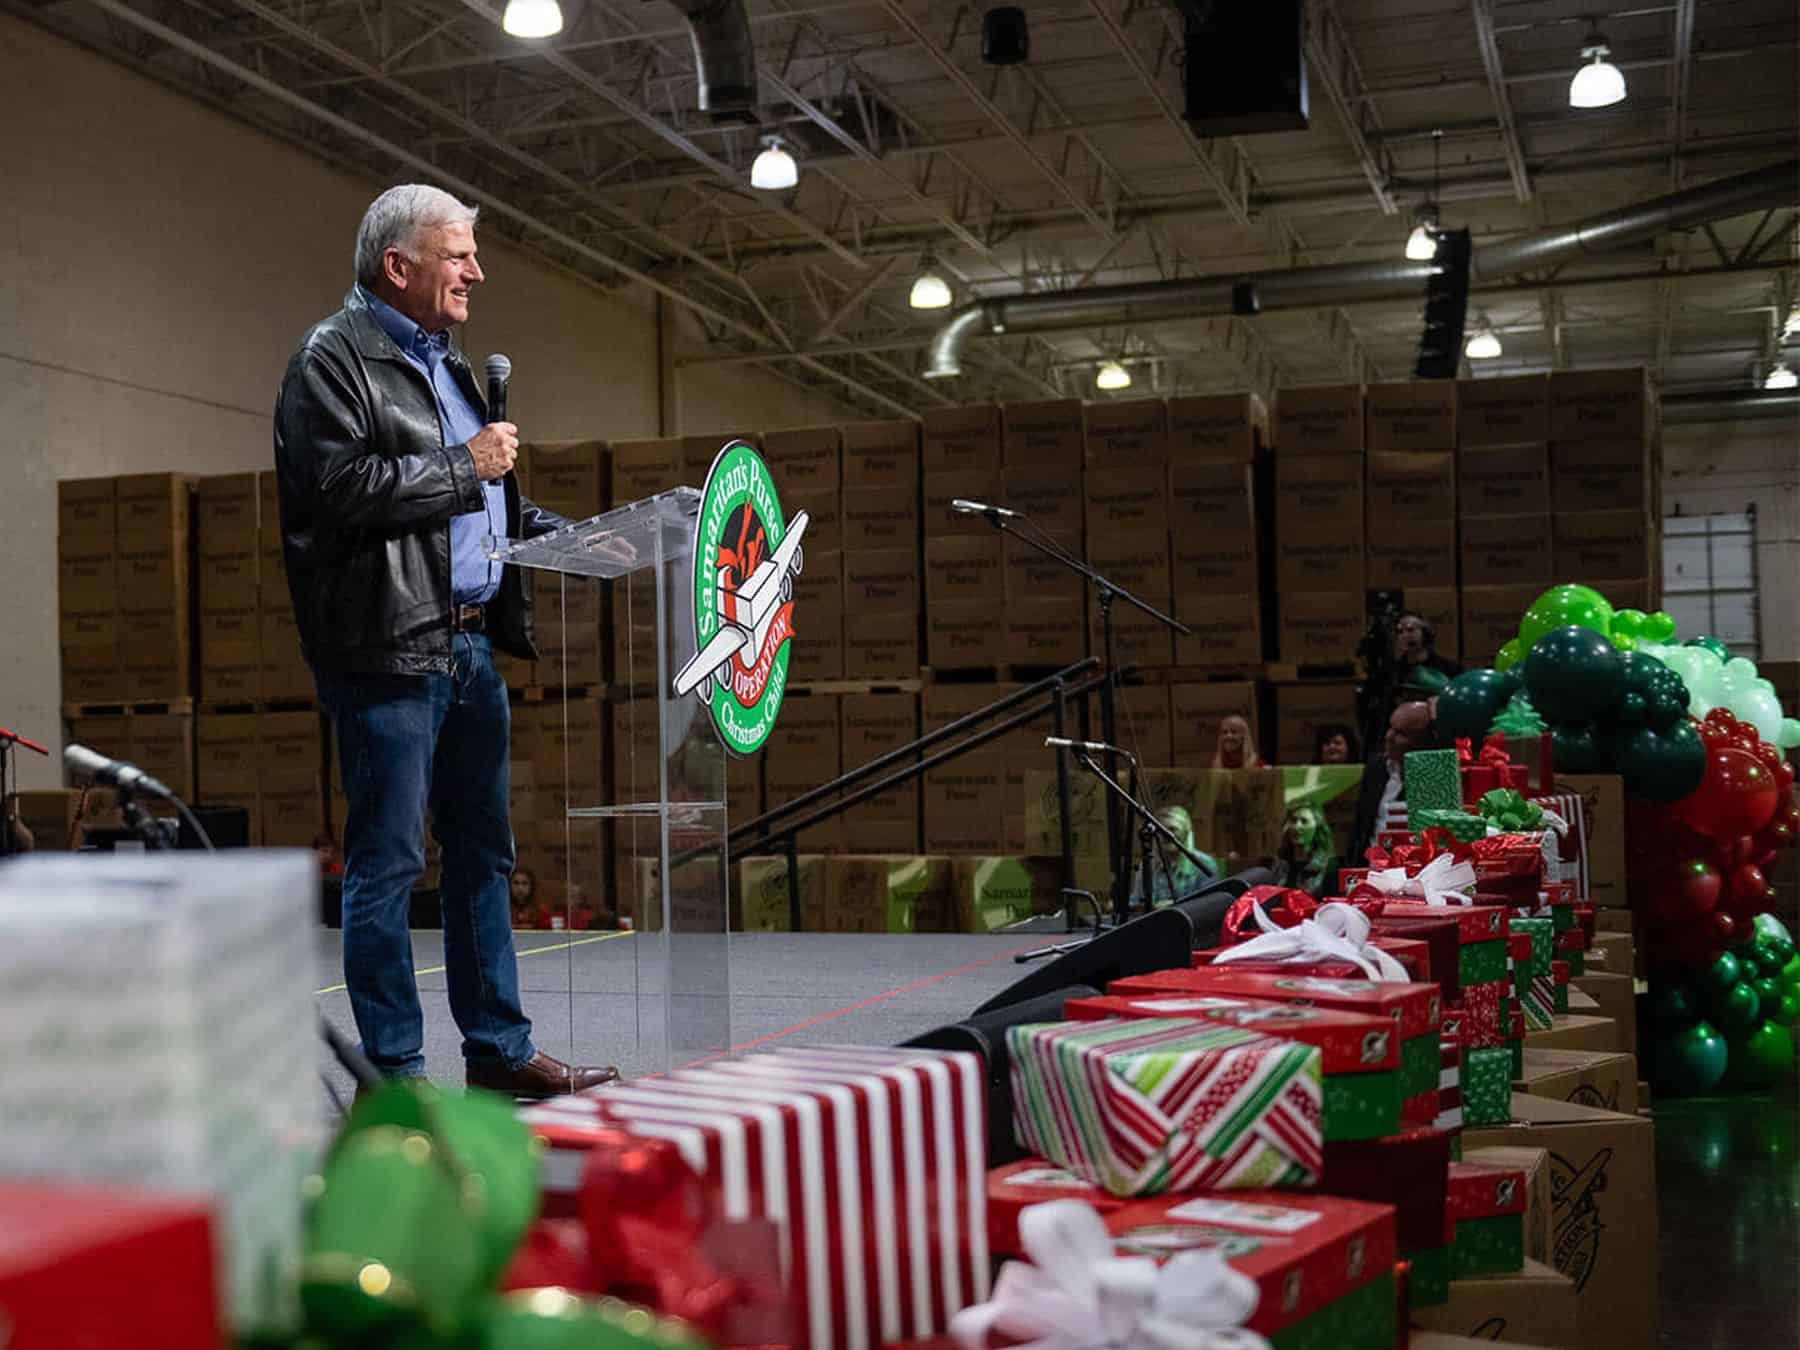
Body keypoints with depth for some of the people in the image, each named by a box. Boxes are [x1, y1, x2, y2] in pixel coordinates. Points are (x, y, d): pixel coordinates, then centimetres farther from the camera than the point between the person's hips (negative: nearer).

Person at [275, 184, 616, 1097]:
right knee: (387, 864, -4)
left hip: (472, 643, 9)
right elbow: (344, 487, -20)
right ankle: (393, 1073, 2)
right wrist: (465, 466, -12)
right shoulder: (332, 360, -6)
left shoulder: (445, 363, 21)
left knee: (483, 854, 12)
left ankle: (499, 1049, 21)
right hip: (390, 647, -9)